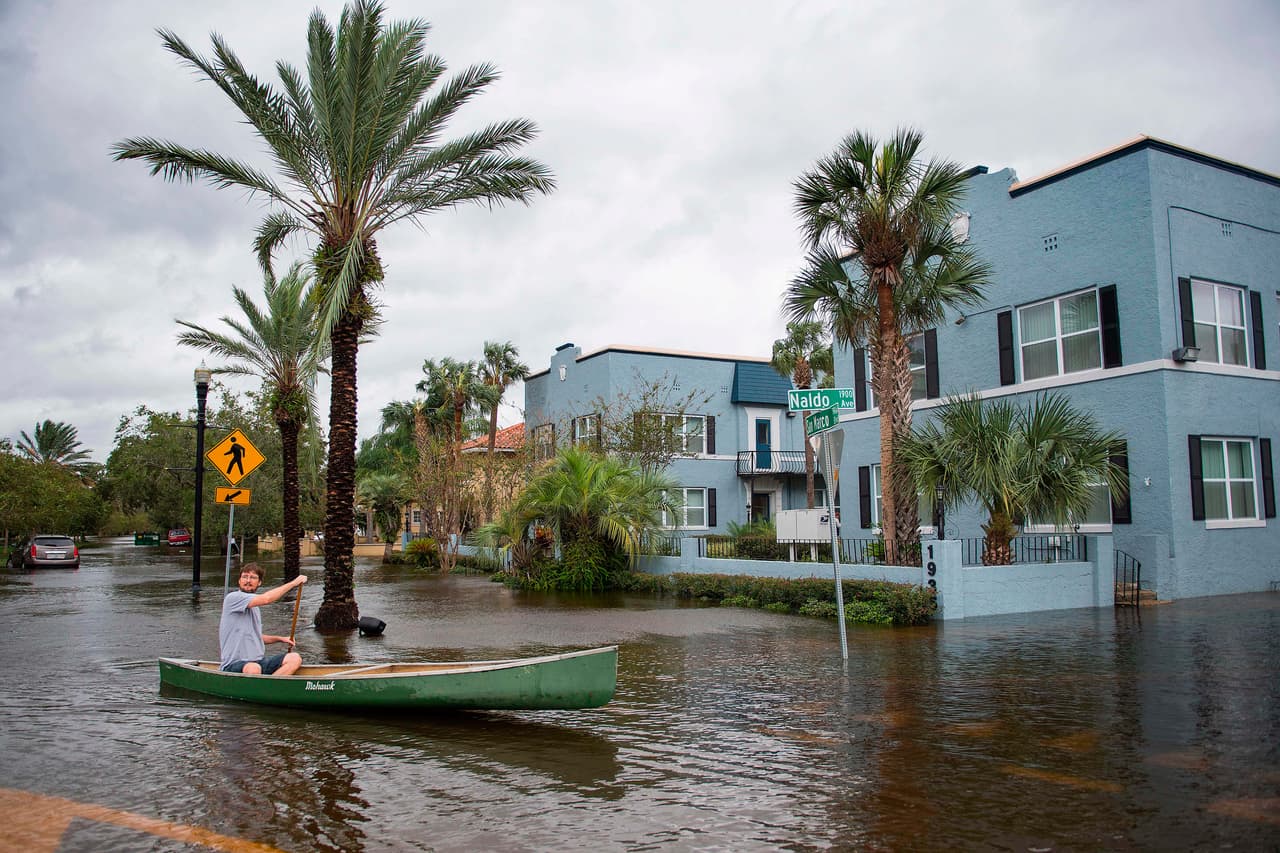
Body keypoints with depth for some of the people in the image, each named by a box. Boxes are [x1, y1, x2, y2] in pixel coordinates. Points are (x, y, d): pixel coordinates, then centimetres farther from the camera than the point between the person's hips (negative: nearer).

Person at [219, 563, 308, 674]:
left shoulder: (255, 607, 21)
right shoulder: (232, 598, -8)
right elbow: (266, 598, -22)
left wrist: (280, 639, 18)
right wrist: (294, 583, -13)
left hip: (259, 662, 9)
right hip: (234, 665, -9)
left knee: (294, 658, -12)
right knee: (253, 669, -41)